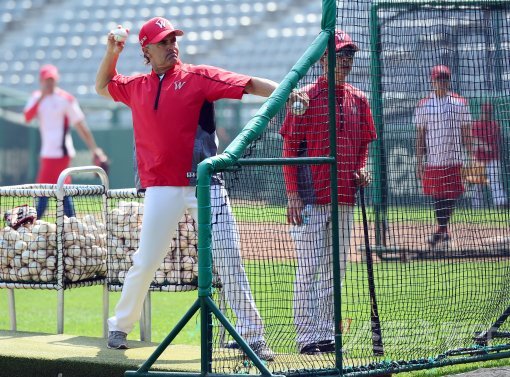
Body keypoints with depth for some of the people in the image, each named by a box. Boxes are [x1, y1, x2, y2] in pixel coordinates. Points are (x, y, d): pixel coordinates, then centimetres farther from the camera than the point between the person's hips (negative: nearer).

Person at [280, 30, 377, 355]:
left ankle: (327, 334, 15)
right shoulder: (306, 97, -5)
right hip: (310, 200, -6)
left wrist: (360, 170, 1)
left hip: (344, 198, 6)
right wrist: (293, 195, -12)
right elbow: (290, 148, -6)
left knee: (336, 268, 9)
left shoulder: (358, 100, 11)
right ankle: (307, 336, -1)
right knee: (310, 267, -5)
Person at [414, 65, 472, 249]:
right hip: (433, 160, 0)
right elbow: (420, 135, 5)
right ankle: (443, 232, 11)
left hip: (454, 159, 0)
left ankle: (441, 231, 6)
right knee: (437, 196, 1)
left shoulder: (460, 103, 4)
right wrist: (419, 162, 0)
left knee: (452, 195, -2)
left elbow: (466, 133, 6)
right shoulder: (424, 105, 3)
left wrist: (471, 157, 0)